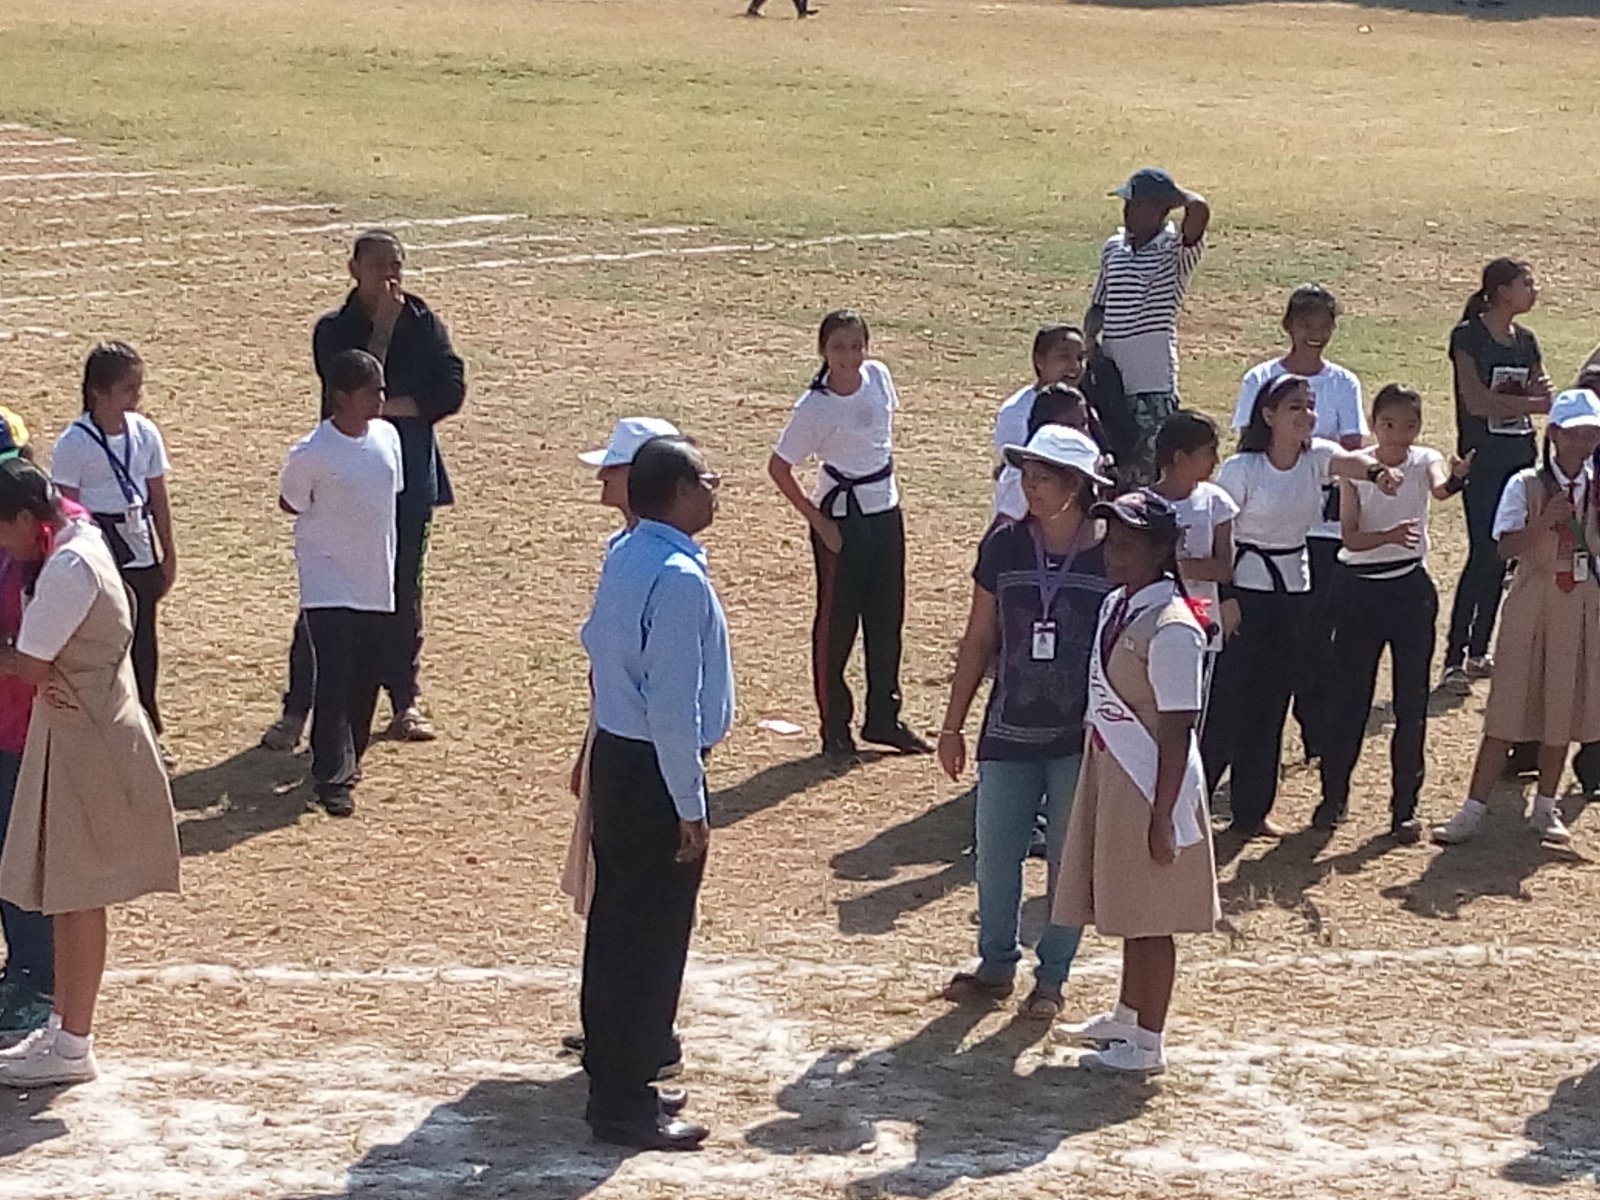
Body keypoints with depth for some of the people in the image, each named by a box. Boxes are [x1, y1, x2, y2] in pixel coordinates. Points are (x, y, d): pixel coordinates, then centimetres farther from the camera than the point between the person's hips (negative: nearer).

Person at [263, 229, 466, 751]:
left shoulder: (424, 326, 3)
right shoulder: (334, 331, -2)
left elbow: (451, 391, -6)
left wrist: (391, 406, -16)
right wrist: (383, 327, -15)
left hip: (410, 478, 2)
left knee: (403, 592, 9)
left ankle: (405, 701, 21)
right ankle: (297, 708, 3)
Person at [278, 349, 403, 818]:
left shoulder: (387, 437, 1)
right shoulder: (312, 454, -16)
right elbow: (290, 503, -2)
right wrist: (332, 523, 3)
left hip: (377, 581, 6)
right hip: (329, 582, -6)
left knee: (366, 679, 12)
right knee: (334, 678, -10)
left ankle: (349, 758, 28)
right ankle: (333, 776, -7)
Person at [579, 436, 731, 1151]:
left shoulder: (625, 557, 6)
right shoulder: (679, 578, -22)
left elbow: (596, 640, 16)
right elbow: (673, 704, -23)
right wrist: (689, 808, -18)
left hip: (616, 755, 10)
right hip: (656, 770, -9)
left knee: (616, 922, 17)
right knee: (654, 937, -1)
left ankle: (612, 1077, 28)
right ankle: (625, 1104, 5)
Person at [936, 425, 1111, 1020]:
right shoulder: (1004, 546, -2)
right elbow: (980, 640, 6)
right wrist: (953, 725, 8)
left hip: (1081, 740, -3)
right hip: (1010, 734, 3)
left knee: (1069, 862, 7)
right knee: (995, 857, 9)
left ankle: (1052, 977, 21)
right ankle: (996, 966, 27)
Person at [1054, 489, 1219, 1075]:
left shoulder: (1171, 629, -21)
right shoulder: (1115, 606, 5)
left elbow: (1178, 731, -20)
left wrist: (1162, 815, -20)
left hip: (1150, 784, -9)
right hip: (1110, 773, 9)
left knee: (1149, 917, 3)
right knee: (1127, 909, 22)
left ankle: (1147, 1043, 15)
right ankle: (1127, 1016, 37)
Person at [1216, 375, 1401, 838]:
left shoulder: (1316, 457, -1)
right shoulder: (1241, 469, -14)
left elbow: (1349, 460, -23)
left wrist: (1374, 470, -46)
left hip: (1295, 588, 5)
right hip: (1247, 587, -5)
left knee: (1273, 700, 11)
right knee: (1234, 699, -6)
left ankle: (1253, 810, 20)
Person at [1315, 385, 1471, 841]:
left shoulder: (1424, 461, -4)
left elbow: (1439, 488, -29)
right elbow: (1350, 537, -12)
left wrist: (1456, 479, -53)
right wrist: (1389, 535, -31)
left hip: (1411, 590, 0)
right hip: (1360, 588, 0)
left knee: (1411, 703, 3)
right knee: (1348, 697, 7)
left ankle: (1404, 807, 12)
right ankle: (1333, 796, 23)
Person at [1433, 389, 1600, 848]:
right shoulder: (1526, 485, -6)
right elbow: (1507, 546, -15)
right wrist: (1544, 521, -29)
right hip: (1532, 606, -3)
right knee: (1508, 709, -4)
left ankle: (1545, 807, 21)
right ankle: (1473, 809, -1)